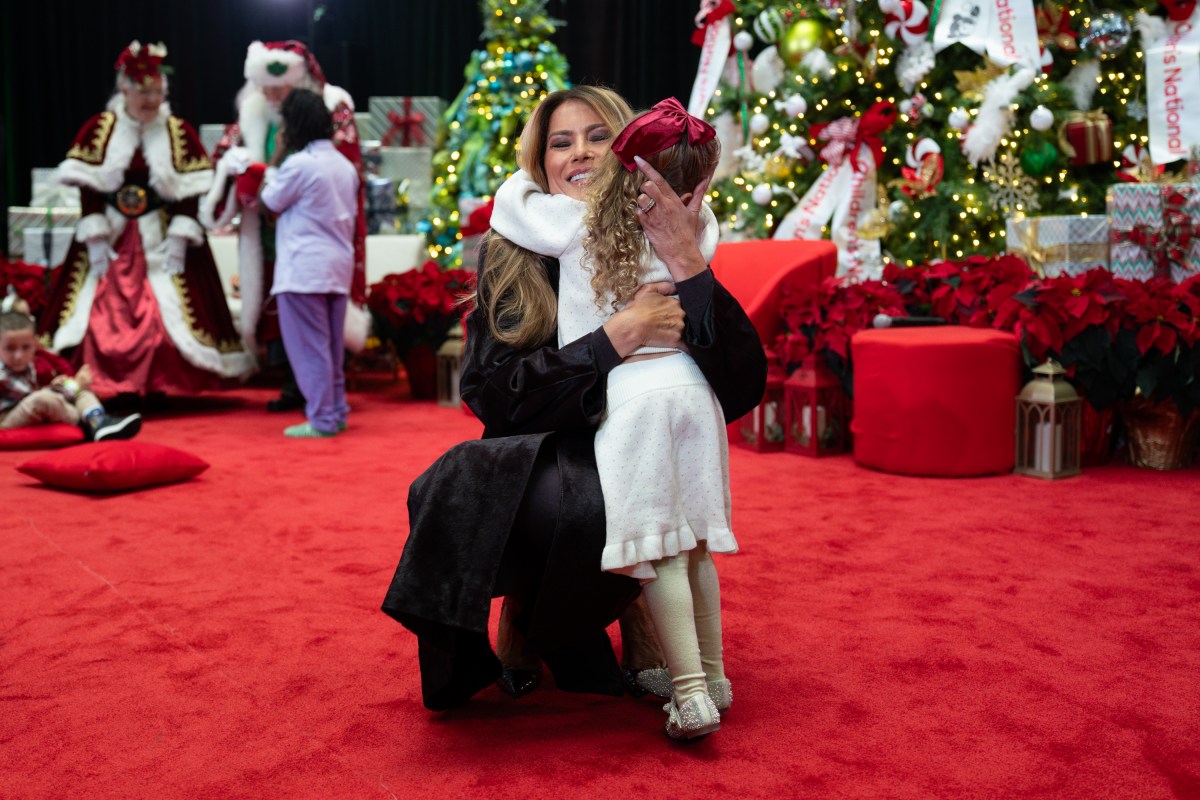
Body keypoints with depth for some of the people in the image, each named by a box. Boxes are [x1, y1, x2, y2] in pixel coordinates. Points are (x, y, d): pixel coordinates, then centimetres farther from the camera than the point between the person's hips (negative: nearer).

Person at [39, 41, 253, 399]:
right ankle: (105, 389, 7)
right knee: (102, 314, -3)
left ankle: (160, 389, 6)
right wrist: (95, 238, -9)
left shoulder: (180, 133, 1)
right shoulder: (99, 128, 1)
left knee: (167, 314, -5)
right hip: (110, 235, 1)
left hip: (160, 236, 0)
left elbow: (189, 193, -2)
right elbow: (88, 189, -1)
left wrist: (179, 237, -12)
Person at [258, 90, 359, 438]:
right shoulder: (344, 164, 11)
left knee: (309, 346, -2)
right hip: (339, 266, 8)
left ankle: (322, 419, 0)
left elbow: (270, 202, -2)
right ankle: (337, 412, 20)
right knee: (331, 345, 15)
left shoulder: (299, 163, -13)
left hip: (304, 269, -8)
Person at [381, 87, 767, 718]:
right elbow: (489, 393, -10)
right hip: (531, 463, 1)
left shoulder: (655, 252, -1)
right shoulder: (508, 256, 2)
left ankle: (545, 636, 1)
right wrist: (618, 335, -19)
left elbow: (741, 392, -11)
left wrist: (689, 267, -23)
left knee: (585, 509, -35)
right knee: (455, 488, -32)